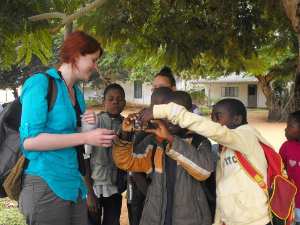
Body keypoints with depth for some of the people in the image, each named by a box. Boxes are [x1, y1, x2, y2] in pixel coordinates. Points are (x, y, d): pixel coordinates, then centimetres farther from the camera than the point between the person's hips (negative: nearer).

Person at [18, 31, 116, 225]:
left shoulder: (77, 93, 14)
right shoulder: (41, 83, -8)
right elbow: (29, 140, -18)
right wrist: (85, 138, -18)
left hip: (75, 185, 8)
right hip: (46, 185, -8)